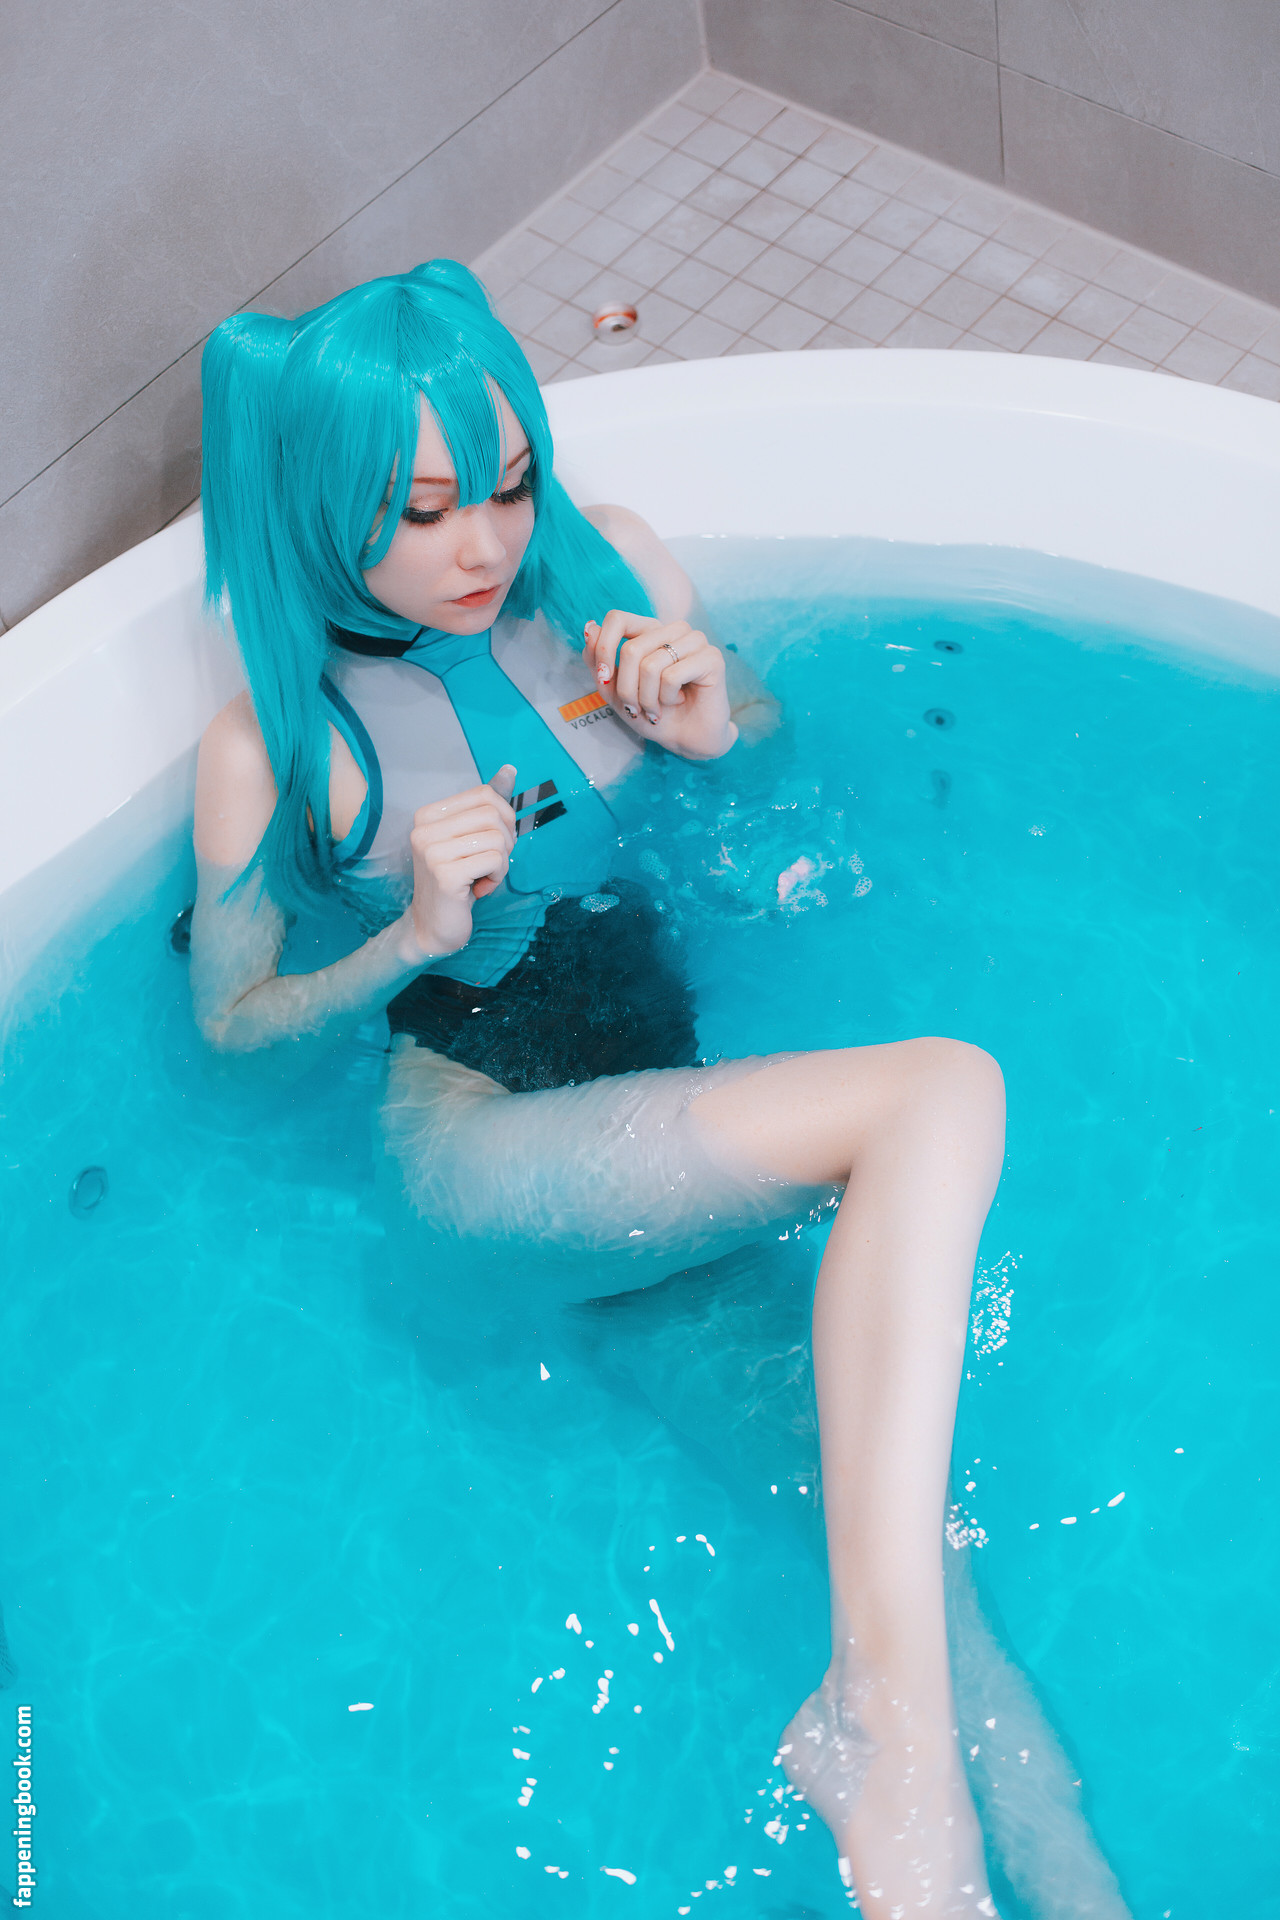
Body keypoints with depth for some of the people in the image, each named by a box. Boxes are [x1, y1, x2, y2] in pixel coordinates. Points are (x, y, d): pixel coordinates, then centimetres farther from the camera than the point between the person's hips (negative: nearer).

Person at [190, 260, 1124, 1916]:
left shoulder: (605, 569, 3)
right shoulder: (275, 752, -8)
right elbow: (231, 1021, 3)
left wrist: (716, 728, -6)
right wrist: (415, 938, -15)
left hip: (677, 1126, 6)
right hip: (481, 1155, -6)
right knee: (942, 1095, -31)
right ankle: (893, 1741, -39)